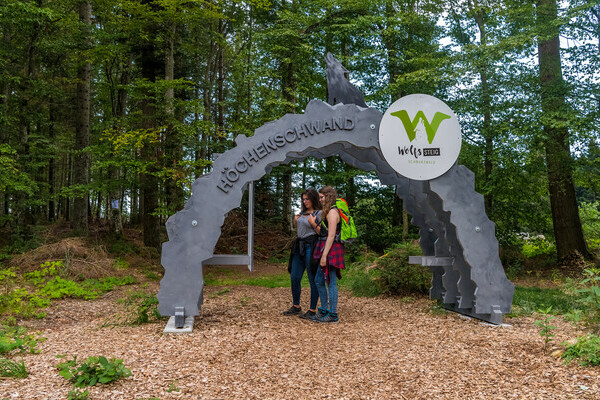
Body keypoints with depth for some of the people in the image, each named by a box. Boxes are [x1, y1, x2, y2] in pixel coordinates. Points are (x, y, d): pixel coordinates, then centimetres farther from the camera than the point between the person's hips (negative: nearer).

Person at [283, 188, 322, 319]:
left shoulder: (319, 213, -6)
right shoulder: (302, 211, 15)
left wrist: (313, 223, -19)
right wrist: (295, 221, 10)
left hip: (311, 248, -8)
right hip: (299, 247, 8)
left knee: (313, 280, -2)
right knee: (294, 277, 10)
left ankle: (313, 310, 7)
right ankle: (296, 307, 25)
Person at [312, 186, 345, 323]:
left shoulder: (332, 212, -13)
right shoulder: (328, 212, 19)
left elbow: (331, 236, -19)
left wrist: (324, 255, -21)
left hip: (331, 250, -10)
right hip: (326, 250, 10)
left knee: (331, 282, -3)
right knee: (318, 280, 15)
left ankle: (333, 314, 5)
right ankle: (324, 310, 25)